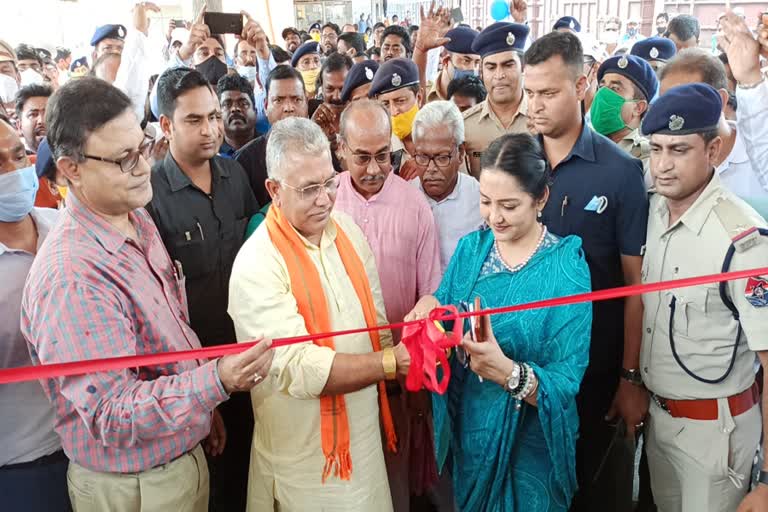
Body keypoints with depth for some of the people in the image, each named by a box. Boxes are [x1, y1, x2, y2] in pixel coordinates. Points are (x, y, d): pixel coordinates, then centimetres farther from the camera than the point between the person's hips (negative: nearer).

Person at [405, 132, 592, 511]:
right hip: (467, 430, 4)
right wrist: (429, 310, -21)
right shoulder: (470, 248, -4)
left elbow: (565, 383, -21)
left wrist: (507, 371, -38)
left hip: (531, 444, -4)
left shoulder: (567, 268, -18)